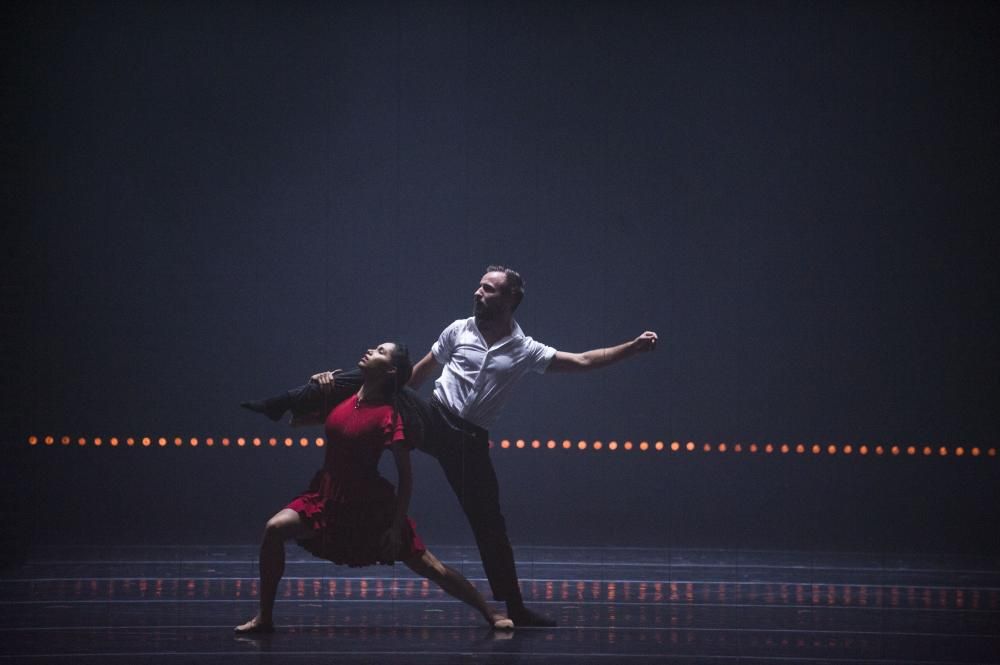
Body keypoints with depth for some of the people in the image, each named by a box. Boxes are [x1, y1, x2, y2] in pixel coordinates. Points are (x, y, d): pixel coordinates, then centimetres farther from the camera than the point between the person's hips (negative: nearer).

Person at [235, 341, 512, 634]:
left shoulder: (388, 416, -16)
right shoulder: (343, 397, 1)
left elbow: (406, 477, -14)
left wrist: (396, 527, -16)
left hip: (370, 507, -5)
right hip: (328, 497, 5)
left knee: (429, 566, -2)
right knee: (275, 528, -18)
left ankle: (491, 614, 14)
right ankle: (264, 618, -7)